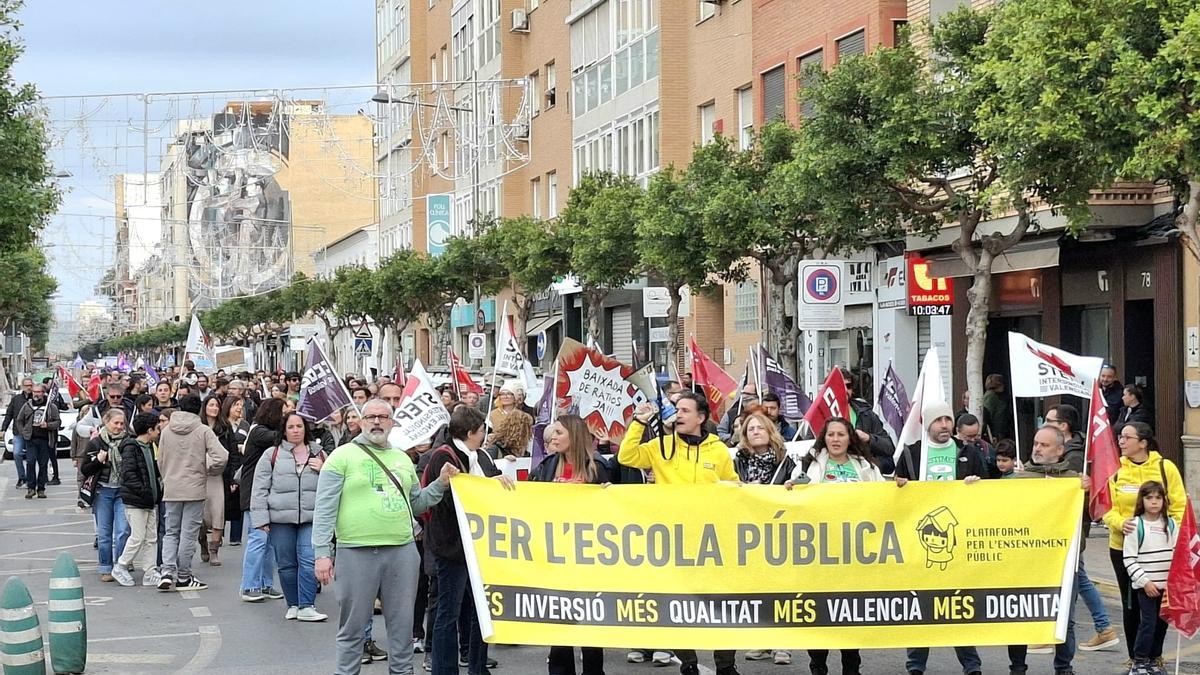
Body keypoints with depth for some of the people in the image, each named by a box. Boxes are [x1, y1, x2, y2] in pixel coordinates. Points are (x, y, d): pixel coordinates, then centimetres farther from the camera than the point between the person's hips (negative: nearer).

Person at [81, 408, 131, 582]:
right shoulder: (96, 443, 0)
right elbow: (85, 470, 2)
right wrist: (98, 460, -14)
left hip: (123, 491, 0)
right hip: (103, 491, 0)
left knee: (123, 531, -9)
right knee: (104, 533, 7)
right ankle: (106, 569, 16)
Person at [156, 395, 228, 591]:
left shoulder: (166, 431, 3)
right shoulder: (203, 431, -7)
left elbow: (160, 461, 7)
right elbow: (221, 457, -15)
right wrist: (210, 471, 4)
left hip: (171, 489, 3)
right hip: (195, 488, -3)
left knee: (171, 532, 13)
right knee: (189, 533, 4)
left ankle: (167, 571, -3)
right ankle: (183, 577, 9)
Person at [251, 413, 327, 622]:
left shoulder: (319, 455, 13)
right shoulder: (272, 455, 6)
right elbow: (260, 488, 3)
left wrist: (324, 471, -1)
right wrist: (261, 518, -4)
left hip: (311, 519, 0)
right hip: (280, 519, 0)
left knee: (309, 561, -11)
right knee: (286, 564, 6)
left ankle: (306, 607, -6)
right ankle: (293, 605, 20)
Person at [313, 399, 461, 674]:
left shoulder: (402, 459, 16)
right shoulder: (342, 456, -1)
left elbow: (415, 504, 21)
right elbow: (324, 509, -5)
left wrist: (440, 484, 7)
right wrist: (322, 552, -12)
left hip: (402, 551, 4)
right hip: (356, 553, -4)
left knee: (402, 624, 9)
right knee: (353, 625, 3)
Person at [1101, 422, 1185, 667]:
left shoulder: (1165, 467, -2)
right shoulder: (1115, 469, 2)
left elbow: (1179, 507, -1)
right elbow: (1108, 508, -1)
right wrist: (1121, 523, -20)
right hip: (1123, 547, 2)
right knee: (1130, 605, 8)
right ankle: (1135, 659, 19)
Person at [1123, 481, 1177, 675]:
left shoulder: (1171, 524, 7)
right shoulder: (1136, 525, -5)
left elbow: (1178, 554, 9)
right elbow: (1129, 558, -7)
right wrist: (1145, 582, -12)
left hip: (1167, 585, 4)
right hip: (1145, 585, -4)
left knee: (1162, 623, 7)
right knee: (1148, 622, -8)